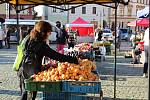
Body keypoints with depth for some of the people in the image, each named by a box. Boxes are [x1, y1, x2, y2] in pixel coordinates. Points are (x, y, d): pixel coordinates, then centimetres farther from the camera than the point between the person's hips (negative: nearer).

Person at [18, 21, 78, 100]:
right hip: (32, 72, -8)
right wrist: (74, 60, -21)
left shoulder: (28, 39, 3)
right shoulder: (41, 45, -21)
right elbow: (56, 56, -23)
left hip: (24, 71, 8)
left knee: (25, 92, 19)